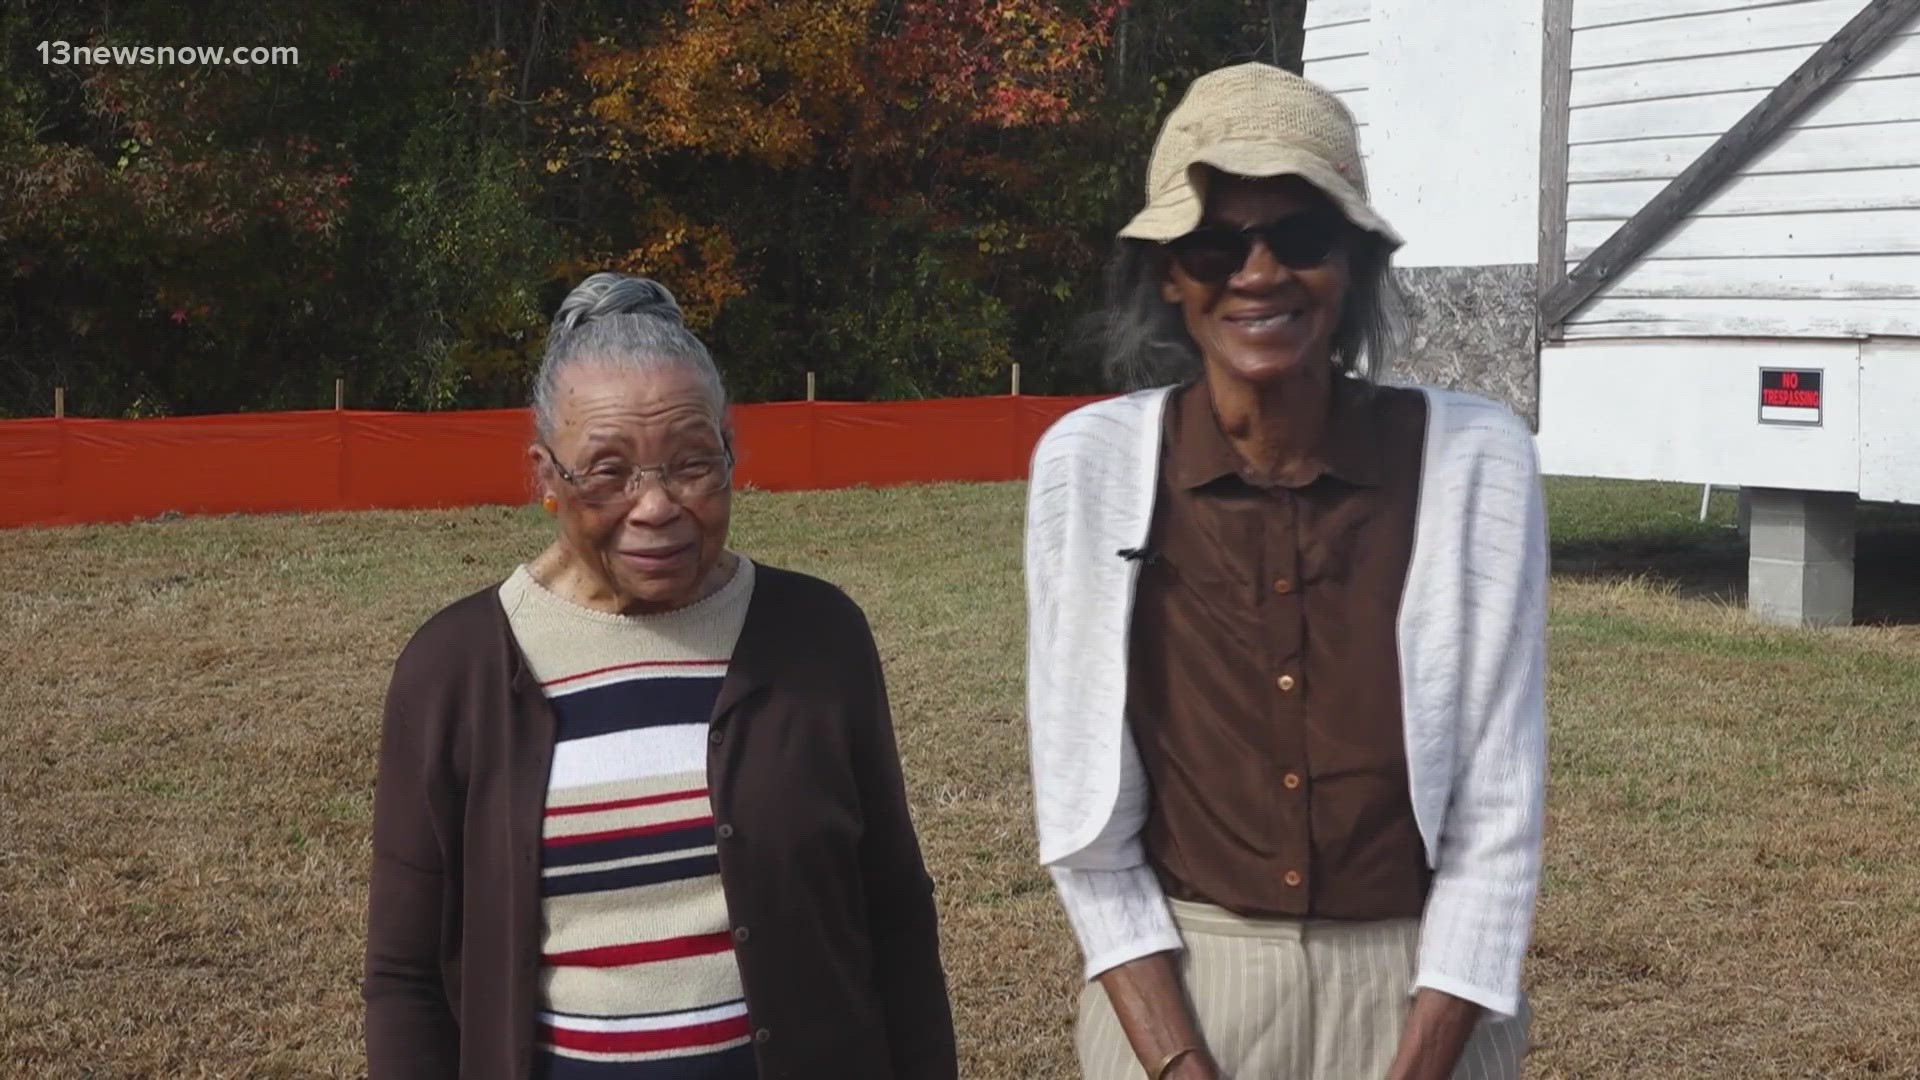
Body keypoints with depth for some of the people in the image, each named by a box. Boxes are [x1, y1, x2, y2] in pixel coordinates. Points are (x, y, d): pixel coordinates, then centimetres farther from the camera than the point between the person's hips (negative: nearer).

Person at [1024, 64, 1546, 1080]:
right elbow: (1084, 824, -7)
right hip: (1171, 990, 0)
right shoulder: (1090, 463, -10)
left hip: (1415, 998, 0)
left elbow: (1497, 808, -9)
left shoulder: (1475, 460, -11)